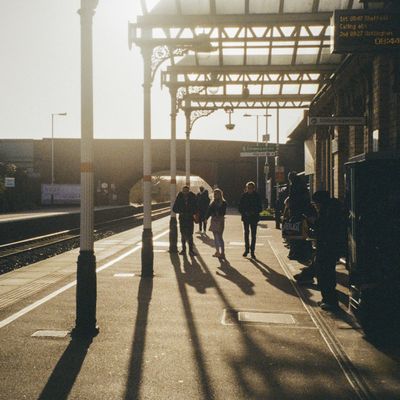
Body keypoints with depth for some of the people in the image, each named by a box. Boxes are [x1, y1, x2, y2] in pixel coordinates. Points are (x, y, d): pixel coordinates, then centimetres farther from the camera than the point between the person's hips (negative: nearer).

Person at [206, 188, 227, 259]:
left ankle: (222, 253, -6)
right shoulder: (213, 202, 12)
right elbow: (209, 210, 8)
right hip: (214, 221, 6)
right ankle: (217, 252, 17)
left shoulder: (223, 203, -5)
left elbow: (222, 213, -12)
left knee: (219, 237, -8)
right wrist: (206, 218, -1)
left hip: (219, 221, -6)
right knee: (215, 237, 9)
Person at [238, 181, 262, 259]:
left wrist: (254, 212, -15)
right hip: (246, 217, 1)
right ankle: (246, 249, 19)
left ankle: (252, 251, 3)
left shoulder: (257, 196, -1)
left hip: (254, 217, -1)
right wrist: (244, 213, -12)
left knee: (253, 234, -1)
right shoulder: (244, 196, 1)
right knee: (246, 233, 8)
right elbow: (240, 207, 3)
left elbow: (260, 208, 1)